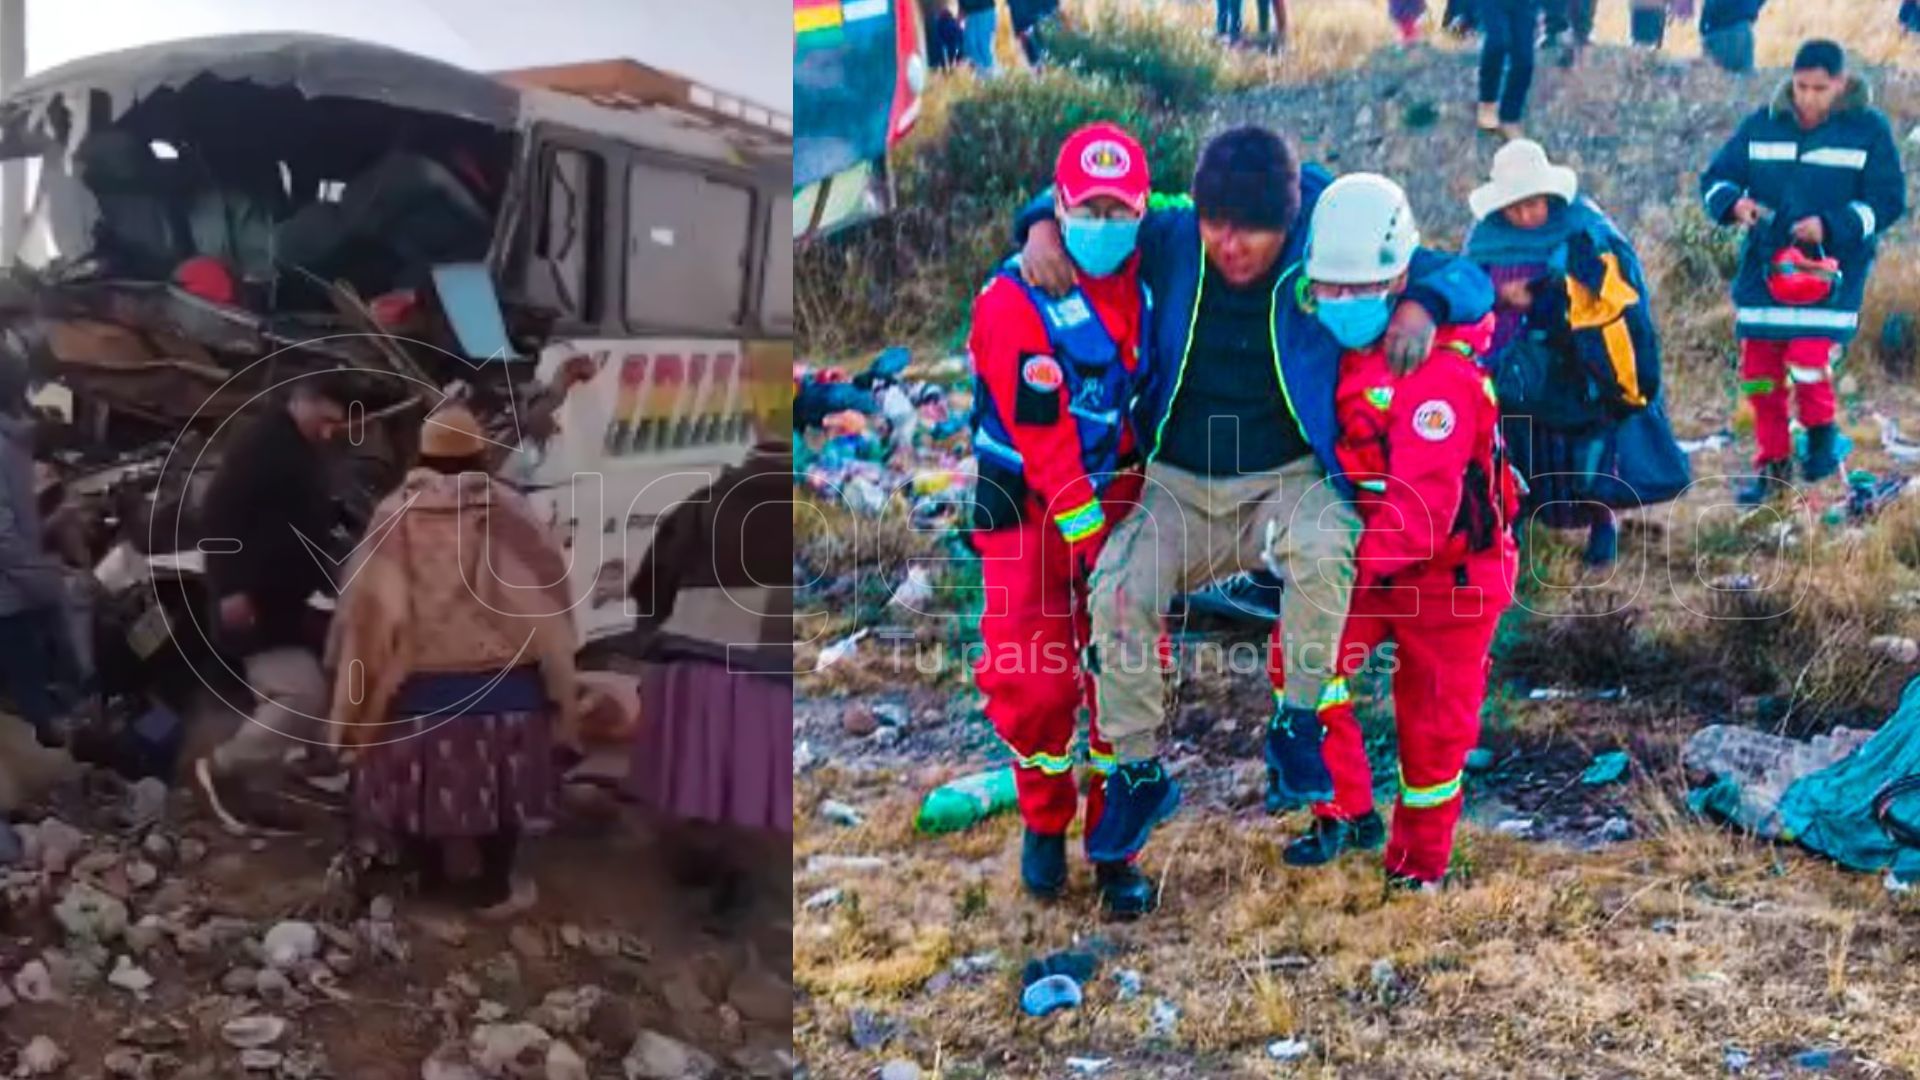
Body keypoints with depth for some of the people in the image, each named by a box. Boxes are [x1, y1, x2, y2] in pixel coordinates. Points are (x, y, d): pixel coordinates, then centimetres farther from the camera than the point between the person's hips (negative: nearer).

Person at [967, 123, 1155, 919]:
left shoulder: (1145, 280, -2)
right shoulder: (1014, 304, -20)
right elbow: (1046, 445, -22)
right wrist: (1089, 545, -22)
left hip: (1115, 497, 4)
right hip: (1029, 508, -4)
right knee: (1032, 679, -4)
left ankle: (1114, 846, 16)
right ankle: (1044, 823, 23)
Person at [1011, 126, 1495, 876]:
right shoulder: (1172, 242, 0)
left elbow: (1466, 277, -2)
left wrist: (1422, 304, -24)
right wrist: (1044, 226, -7)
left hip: (1288, 478, -2)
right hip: (1179, 487, 2)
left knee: (1324, 547, -37)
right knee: (1116, 594, -24)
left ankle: (1298, 723, -14)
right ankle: (1137, 772, -3)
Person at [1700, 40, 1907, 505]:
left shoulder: (1869, 129, -3)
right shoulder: (1763, 124, 3)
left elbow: (1889, 201, -4)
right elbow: (1716, 177, 7)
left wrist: (1830, 226, -19)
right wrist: (1734, 203, -17)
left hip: (1830, 269, -3)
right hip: (1765, 266, 3)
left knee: (1808, 361, -17)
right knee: (1758, 372, 6)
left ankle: (1822, 435, 15)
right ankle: (1772, 462, 25)